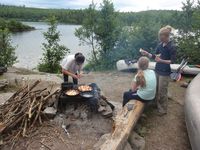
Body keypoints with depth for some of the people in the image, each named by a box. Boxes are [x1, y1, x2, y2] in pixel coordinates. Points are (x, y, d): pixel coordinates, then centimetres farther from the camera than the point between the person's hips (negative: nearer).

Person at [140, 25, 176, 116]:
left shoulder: (171, 47, -16)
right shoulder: (160, 45, 4)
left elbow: (173, 61, -15)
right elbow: (155, 56, 11)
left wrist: (161, 60, -26)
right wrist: (147, 54, -4)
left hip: (165, 73, -7)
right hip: (157, 71, 7)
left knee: (162, 92, 3)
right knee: (156, 90, 15)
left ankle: (163, 110, 21)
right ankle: (158, 105, 34)